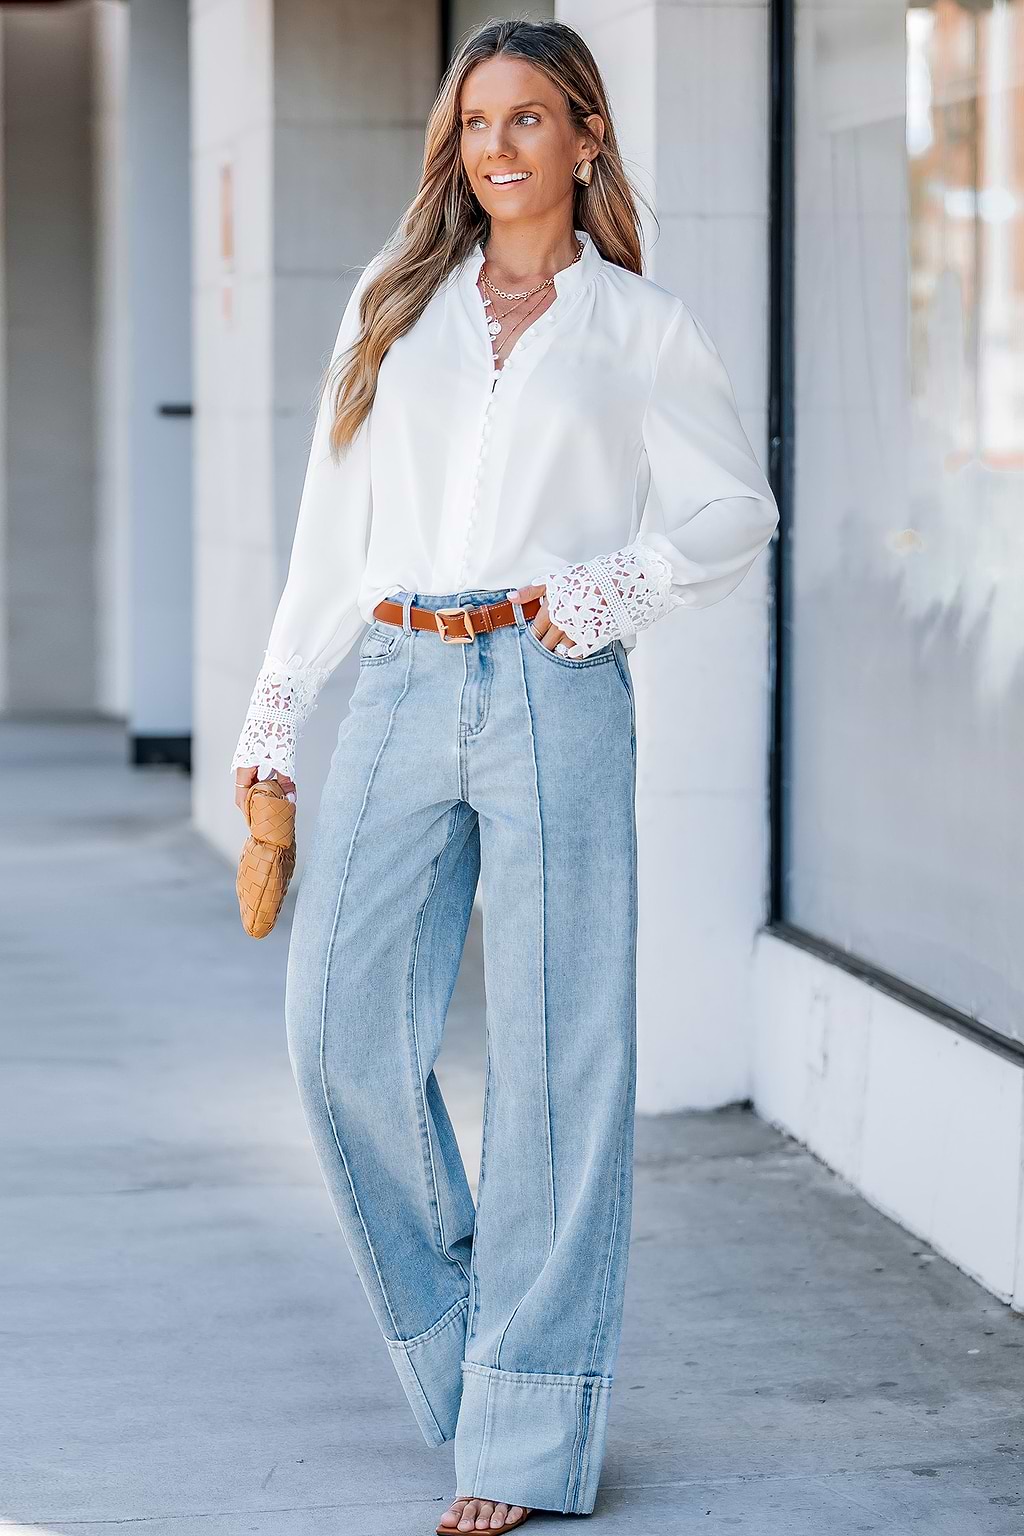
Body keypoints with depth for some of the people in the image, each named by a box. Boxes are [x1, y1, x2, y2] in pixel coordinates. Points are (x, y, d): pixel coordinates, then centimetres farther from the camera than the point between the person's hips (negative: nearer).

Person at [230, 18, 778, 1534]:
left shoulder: (639, 324, 8)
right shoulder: (397, 304, 15)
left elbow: (735, 511, 10)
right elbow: (335, 525, 17)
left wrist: (613, 588, -7)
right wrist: (274, 715, 14)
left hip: (553, 698, -3)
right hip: (402, 690, 3)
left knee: (553, 1052, -3)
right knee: (343, 1025, -4)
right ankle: (457, 1340, 18)